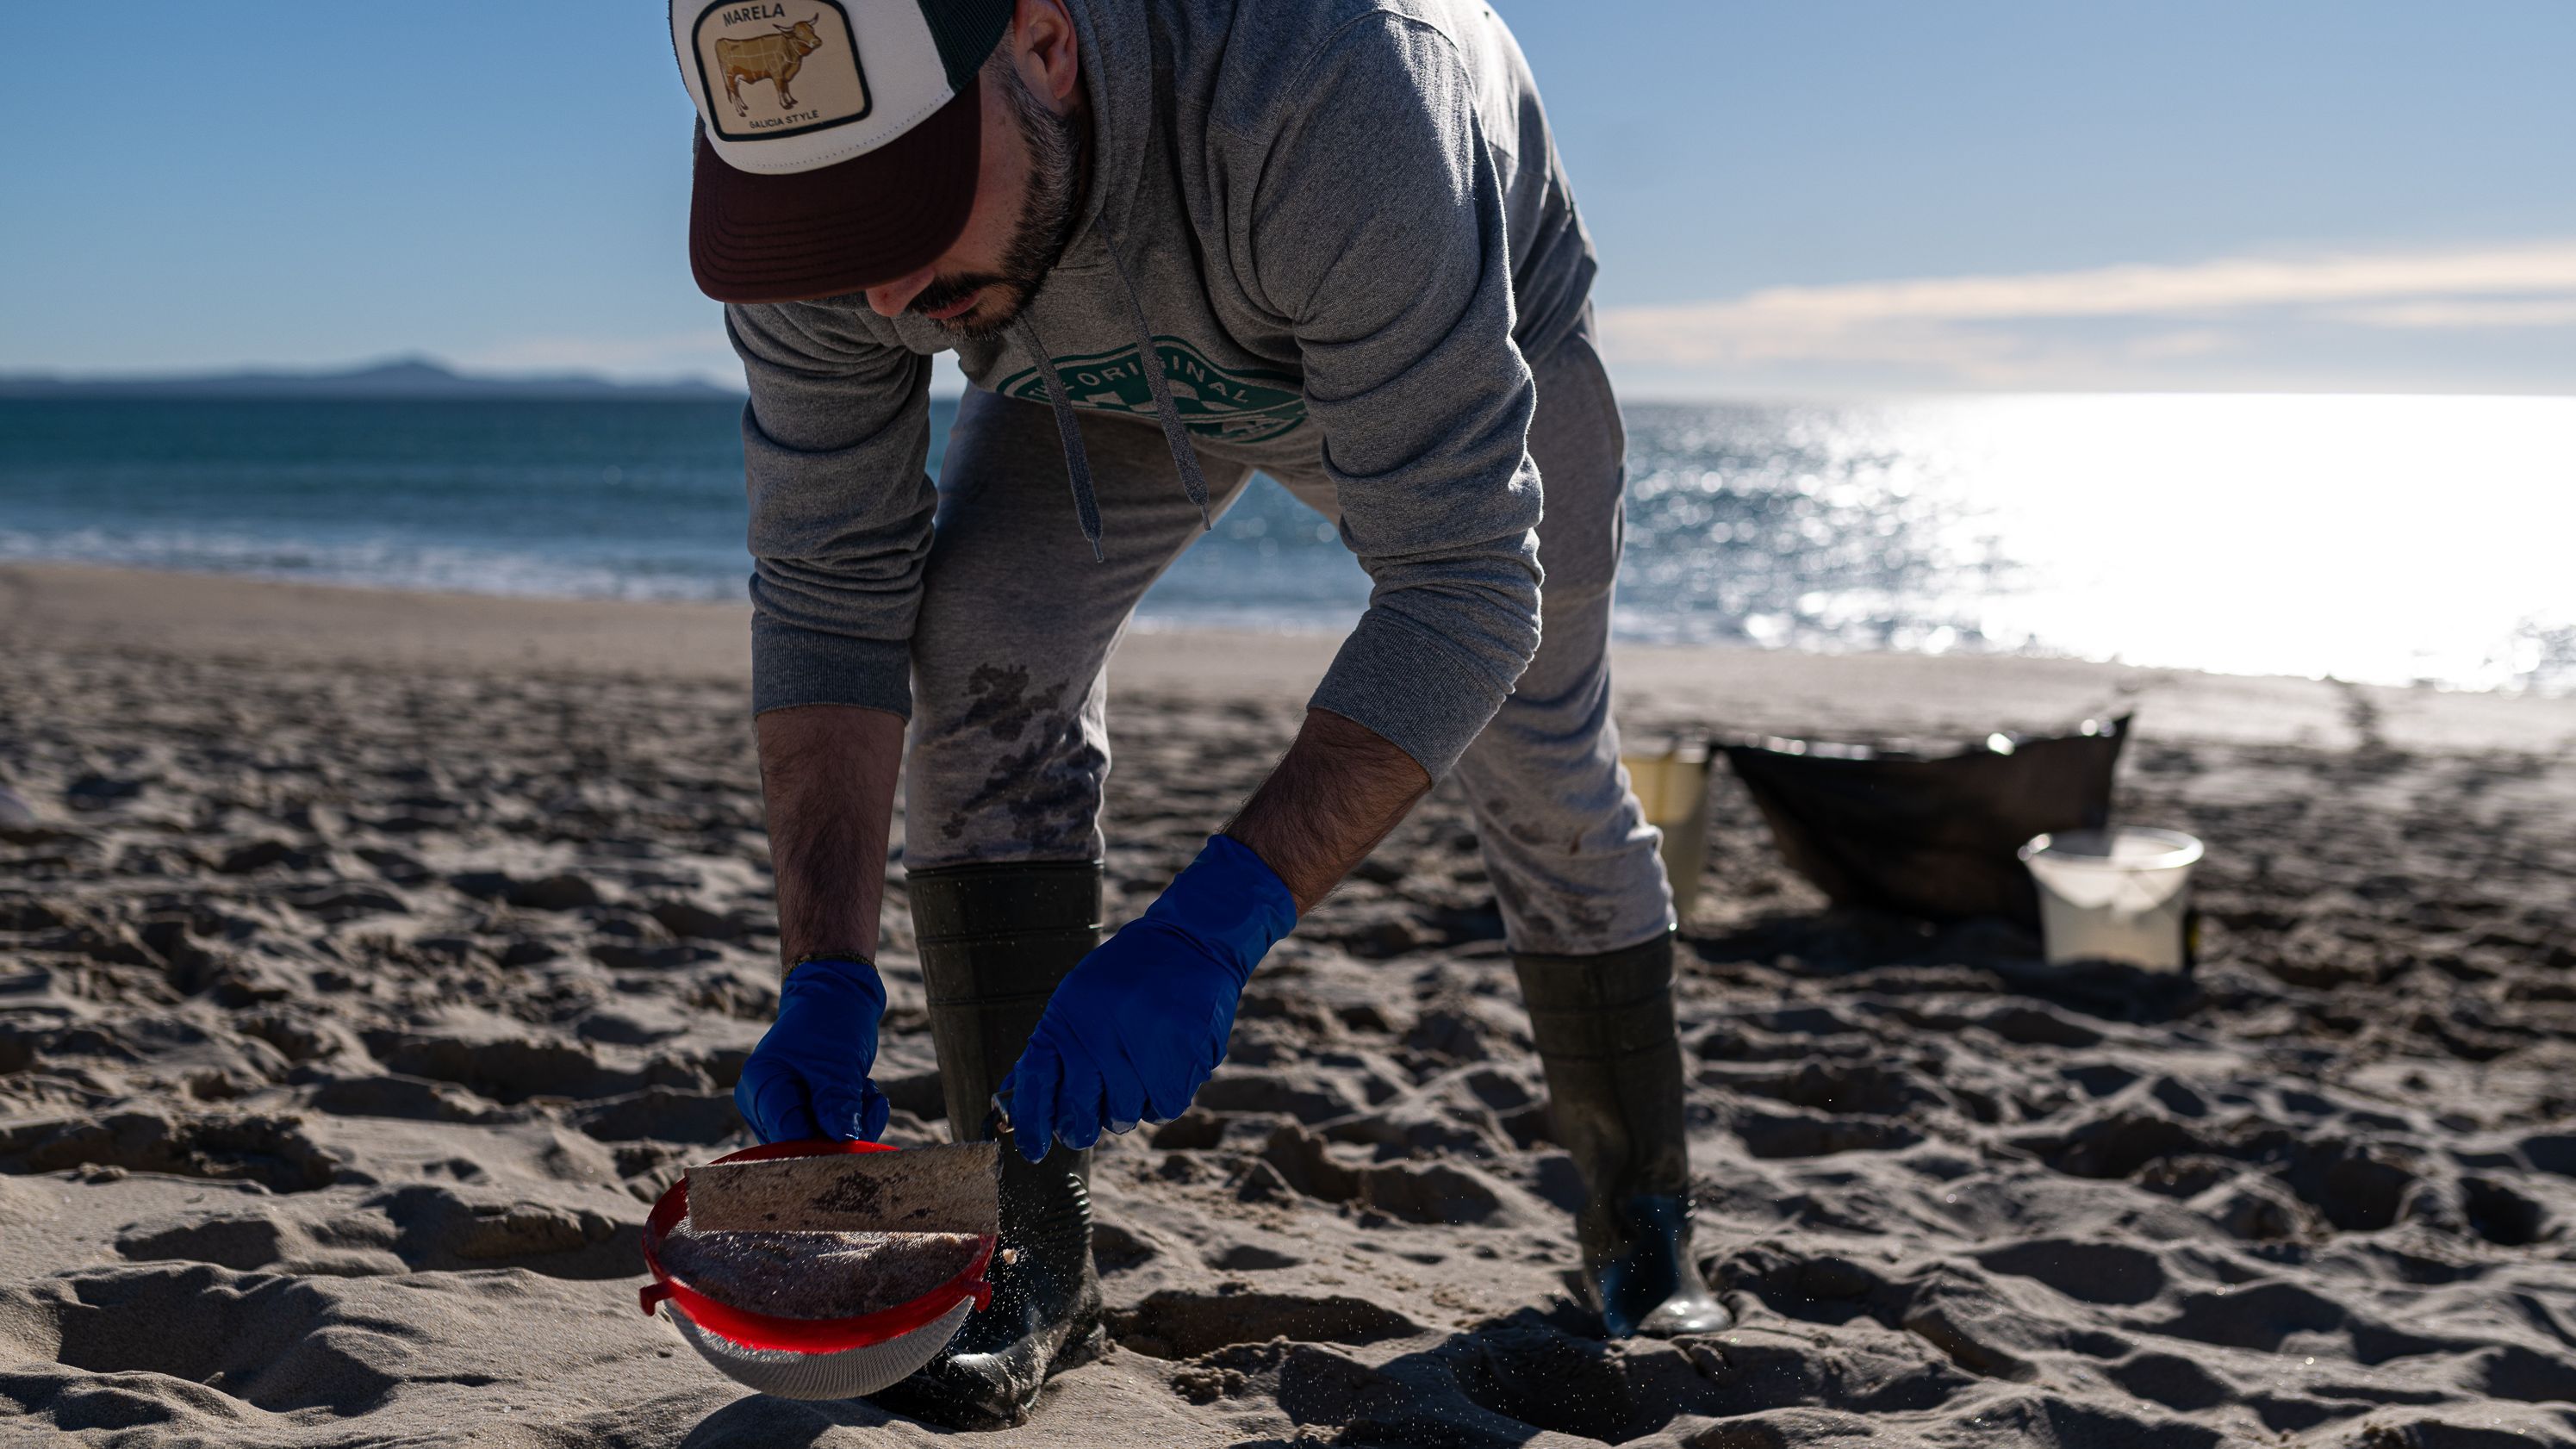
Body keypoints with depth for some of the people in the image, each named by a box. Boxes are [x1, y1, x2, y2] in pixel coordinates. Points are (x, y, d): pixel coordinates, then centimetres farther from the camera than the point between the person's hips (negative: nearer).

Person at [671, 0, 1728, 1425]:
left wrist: (1208, 929, -56)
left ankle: (1643, 1228, 30)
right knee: (983, 651, -22)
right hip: (1126, 370, 3)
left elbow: (1463, 587, -47)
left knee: (1540, 777, 4)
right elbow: (826, 588, -25)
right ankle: (1028, 1251, -11)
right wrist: (826, 975, -35)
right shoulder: (814, 168, -34)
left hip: (1475, 331, -2)